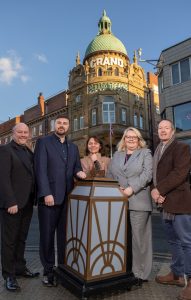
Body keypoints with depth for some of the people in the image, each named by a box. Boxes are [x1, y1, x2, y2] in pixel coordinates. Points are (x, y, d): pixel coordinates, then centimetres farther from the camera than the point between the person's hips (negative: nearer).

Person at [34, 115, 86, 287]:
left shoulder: (73, 147, 16)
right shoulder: (43, 142, 1)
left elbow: (77, 167, 17)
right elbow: (41, 169, -8)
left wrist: (79, 172, -7)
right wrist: (46, 193, -16)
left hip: (68, 197, 4)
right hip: (49, 196, -4)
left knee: (65, 235, 12)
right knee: (47, 235, 6)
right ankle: (48, 271, 21)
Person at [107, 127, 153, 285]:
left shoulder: (145, 153, 8)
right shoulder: (117, 155, 20)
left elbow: (147, 174, -6)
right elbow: (109, 175, 18)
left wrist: (131, 189, -15)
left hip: (138, 202, -3)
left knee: (138, 238, 1)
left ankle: (139, 273, 14)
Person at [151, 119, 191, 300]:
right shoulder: (157, 151, 17)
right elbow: (155, 174, 14)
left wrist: (159, 189, -17)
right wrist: (154, 191, -5)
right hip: (165, 202, 8)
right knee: (173, 241, 17)